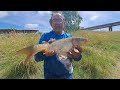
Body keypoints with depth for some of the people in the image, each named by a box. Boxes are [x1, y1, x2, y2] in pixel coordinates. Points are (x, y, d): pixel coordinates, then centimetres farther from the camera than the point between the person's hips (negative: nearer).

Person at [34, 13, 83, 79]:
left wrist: (77, 55, -25)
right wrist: (45, 54, -27)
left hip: (68, 75, 2)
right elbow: (37, 57, -7)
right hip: (50, 75, -2)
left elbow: (77, 58, -2)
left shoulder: (69, 37, 1)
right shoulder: (45, 36, -4)